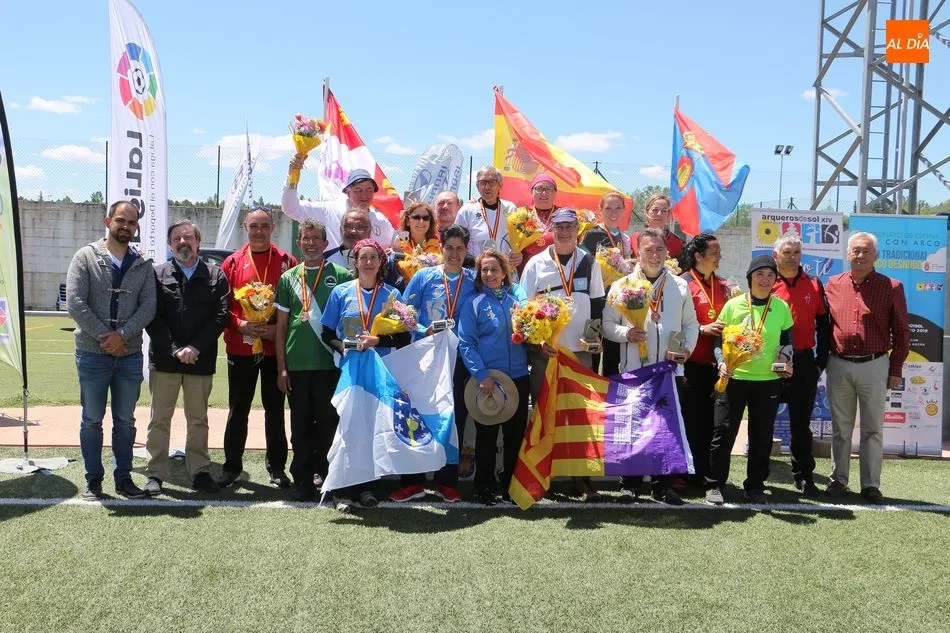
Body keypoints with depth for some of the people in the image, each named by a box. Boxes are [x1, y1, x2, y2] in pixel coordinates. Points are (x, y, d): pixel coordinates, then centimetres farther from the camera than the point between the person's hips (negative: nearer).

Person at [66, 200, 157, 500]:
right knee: (92, 419, 6)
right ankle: (93, 479, 16)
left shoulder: (143, 265, 6)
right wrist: (104, 337, -14)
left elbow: (148, 306, -3)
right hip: (92, 354, -2)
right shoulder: (86, 257, -2)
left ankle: (123, 477, 20)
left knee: (126, 420, 10)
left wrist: (122, 334, -16)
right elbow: (74, 303, -10)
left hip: (130, 354, 3)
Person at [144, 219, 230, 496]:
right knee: (160, 419, 6)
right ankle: (155, 473, 13)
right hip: (164, 359, 0)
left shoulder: (216, 276, 5)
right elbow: (152, 317, -3)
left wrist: (195, 348, -11)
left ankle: (200, 471, 17)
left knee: (198, 419, 10)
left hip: (201, 360, 1)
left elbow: (221, 315, -2)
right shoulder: (157, 274, 4)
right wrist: (175, 350, -12)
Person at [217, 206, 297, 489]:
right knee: (238, 409, 7)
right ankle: (232, 466, 18)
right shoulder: (233, 262, 5)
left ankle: (276, 466, 19)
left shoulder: (287, 262, 2)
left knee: (275, 408, 9)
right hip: (240, 347, 1)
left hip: (275, 346, 0)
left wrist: (279, 329, -12)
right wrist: (240, 325, -13)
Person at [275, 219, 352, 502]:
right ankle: (302, 480, 14)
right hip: (297, 364, 2)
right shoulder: (288, 278, 10)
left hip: (330, 362, -2)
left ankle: (326, 476, 14)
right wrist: (281, 367, 4)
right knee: (301, 425, 7)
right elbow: (281, 325, 10)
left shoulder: (341, 276, 3)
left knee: (328, 422, 3)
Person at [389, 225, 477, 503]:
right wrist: (424, 331, -16)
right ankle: (413, 481, 10)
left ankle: (447, 482, 16)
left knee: (455, 419, 5)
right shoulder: (424, 276, 2)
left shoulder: (474, 280, 6)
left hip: (459, 358, 1)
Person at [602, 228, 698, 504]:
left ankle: (663, 484, 16)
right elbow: (607, 323, 2)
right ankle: (629, 484, 13)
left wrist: (687, 349, -3)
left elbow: (691, 324, 13)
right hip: (633, 369, -2)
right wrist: (625, 333, -16)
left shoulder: (680, 286, 10)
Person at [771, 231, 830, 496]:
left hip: (804, 362, 1)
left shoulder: (814, 285, 6)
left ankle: (804, 476, 15)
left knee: (801, 422, 7)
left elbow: (823, 326, 8)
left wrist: (821, 361, 3)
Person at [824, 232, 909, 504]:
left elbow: (901, 333, 1)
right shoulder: (833, 285, 4)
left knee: (873, 429, 5)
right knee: (840, 428, 10)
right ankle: (838, 480, 19)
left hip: (874, 366, -2)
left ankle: (870, 484, 13)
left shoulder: (891, 287, -2)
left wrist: (896, 370, -1)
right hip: (839, 366, 2)